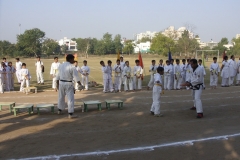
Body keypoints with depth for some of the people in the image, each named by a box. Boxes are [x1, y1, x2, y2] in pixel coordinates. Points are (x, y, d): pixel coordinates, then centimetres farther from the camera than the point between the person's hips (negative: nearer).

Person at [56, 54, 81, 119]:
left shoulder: (61, 65, 4)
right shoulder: (72, 67, -15)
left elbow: (58, 75, 11)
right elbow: (76, 77, -16)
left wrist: (57, 84, 20)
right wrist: (80, 85, -9)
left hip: (61, 83, 7)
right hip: (68, 84, -6)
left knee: (61, 97, 21)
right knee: (70, 98, -2)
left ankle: (59, 110, 37)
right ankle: (70, 114, -3)